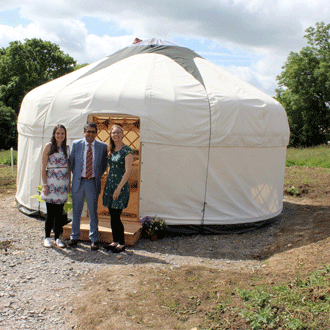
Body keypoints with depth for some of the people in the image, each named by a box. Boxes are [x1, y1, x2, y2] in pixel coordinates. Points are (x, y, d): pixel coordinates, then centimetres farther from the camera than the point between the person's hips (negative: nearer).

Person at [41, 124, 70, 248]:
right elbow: (43, 167, -3)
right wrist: (44, 184, -8)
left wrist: (69, 183, 8)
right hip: (51, 182, -3)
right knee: (51, 212, -1)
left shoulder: (67, 148, 10)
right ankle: (47, 237, 14)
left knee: (59, 212, 7)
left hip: (63, 183, 3)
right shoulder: (48, 146, -1)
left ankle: (57, 237, 17)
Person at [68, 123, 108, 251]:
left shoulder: (102, 146, 0)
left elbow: (104, 164, 10)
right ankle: (74, 237, 25)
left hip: (93, 183, -1)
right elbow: (71, 161, 12)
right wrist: (76, 174, 8)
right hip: (78, 182, 1)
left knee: (93, 212, 5)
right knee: (76, 211, 11)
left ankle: (94, 240, 15)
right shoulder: (76, 144, 2)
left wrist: (98, 176, 4)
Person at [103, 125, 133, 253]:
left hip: (121, 185, -7)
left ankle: (121, 244, 8)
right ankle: (115, 241, 22)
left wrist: (119, 188, -18)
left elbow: (128, 171, -14)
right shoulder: (111, 150, 12)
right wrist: (107, 186, 11)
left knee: (116, 216, -5)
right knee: (112, 216, 10)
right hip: (110, 184, 7)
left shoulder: (127, 151, -10)